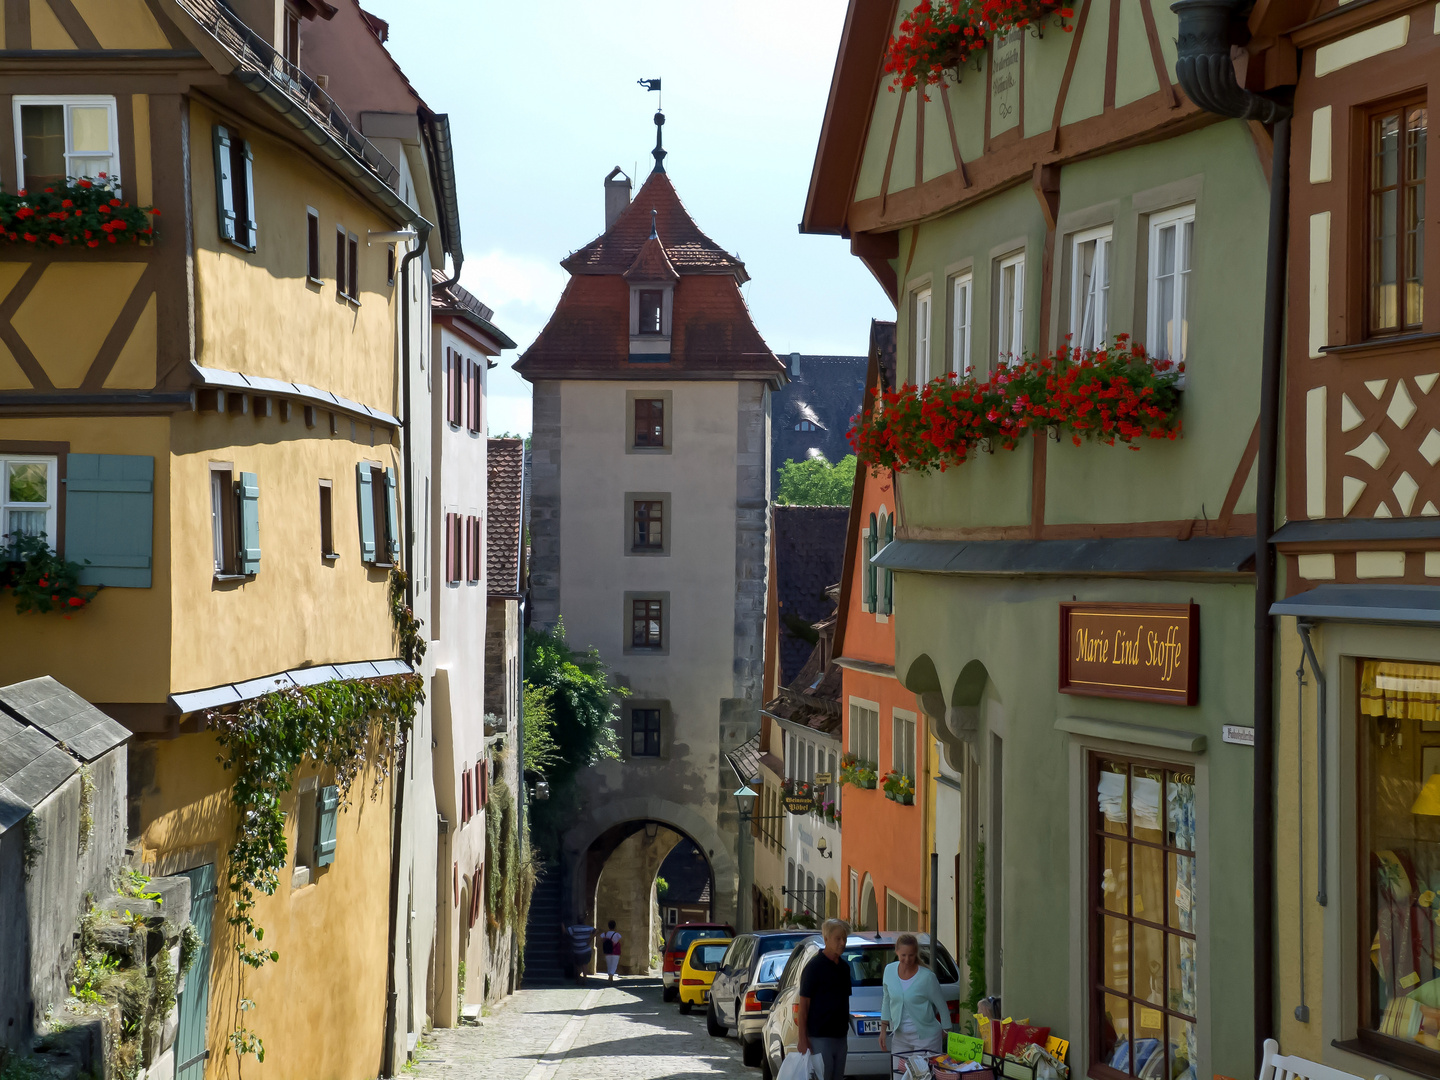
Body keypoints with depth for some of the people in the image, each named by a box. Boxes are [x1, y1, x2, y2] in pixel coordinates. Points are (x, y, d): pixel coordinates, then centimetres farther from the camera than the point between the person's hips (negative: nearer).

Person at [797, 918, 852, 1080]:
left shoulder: (844, 967, 12)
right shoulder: (814, 966, -9)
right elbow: (803, 1004, -11)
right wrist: (803, 1038, -15)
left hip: (840, 1036, 7)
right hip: (820, 1037, -7)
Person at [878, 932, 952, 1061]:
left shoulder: (927, 977, -13)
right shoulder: (890, 970, 0)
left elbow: (942, 1006, -2)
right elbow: (886, 1001, 13)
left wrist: (946, 1032, 3)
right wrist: (883, 1030, 11)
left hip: (925, 1036, -4)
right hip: (900, 1036, 4)